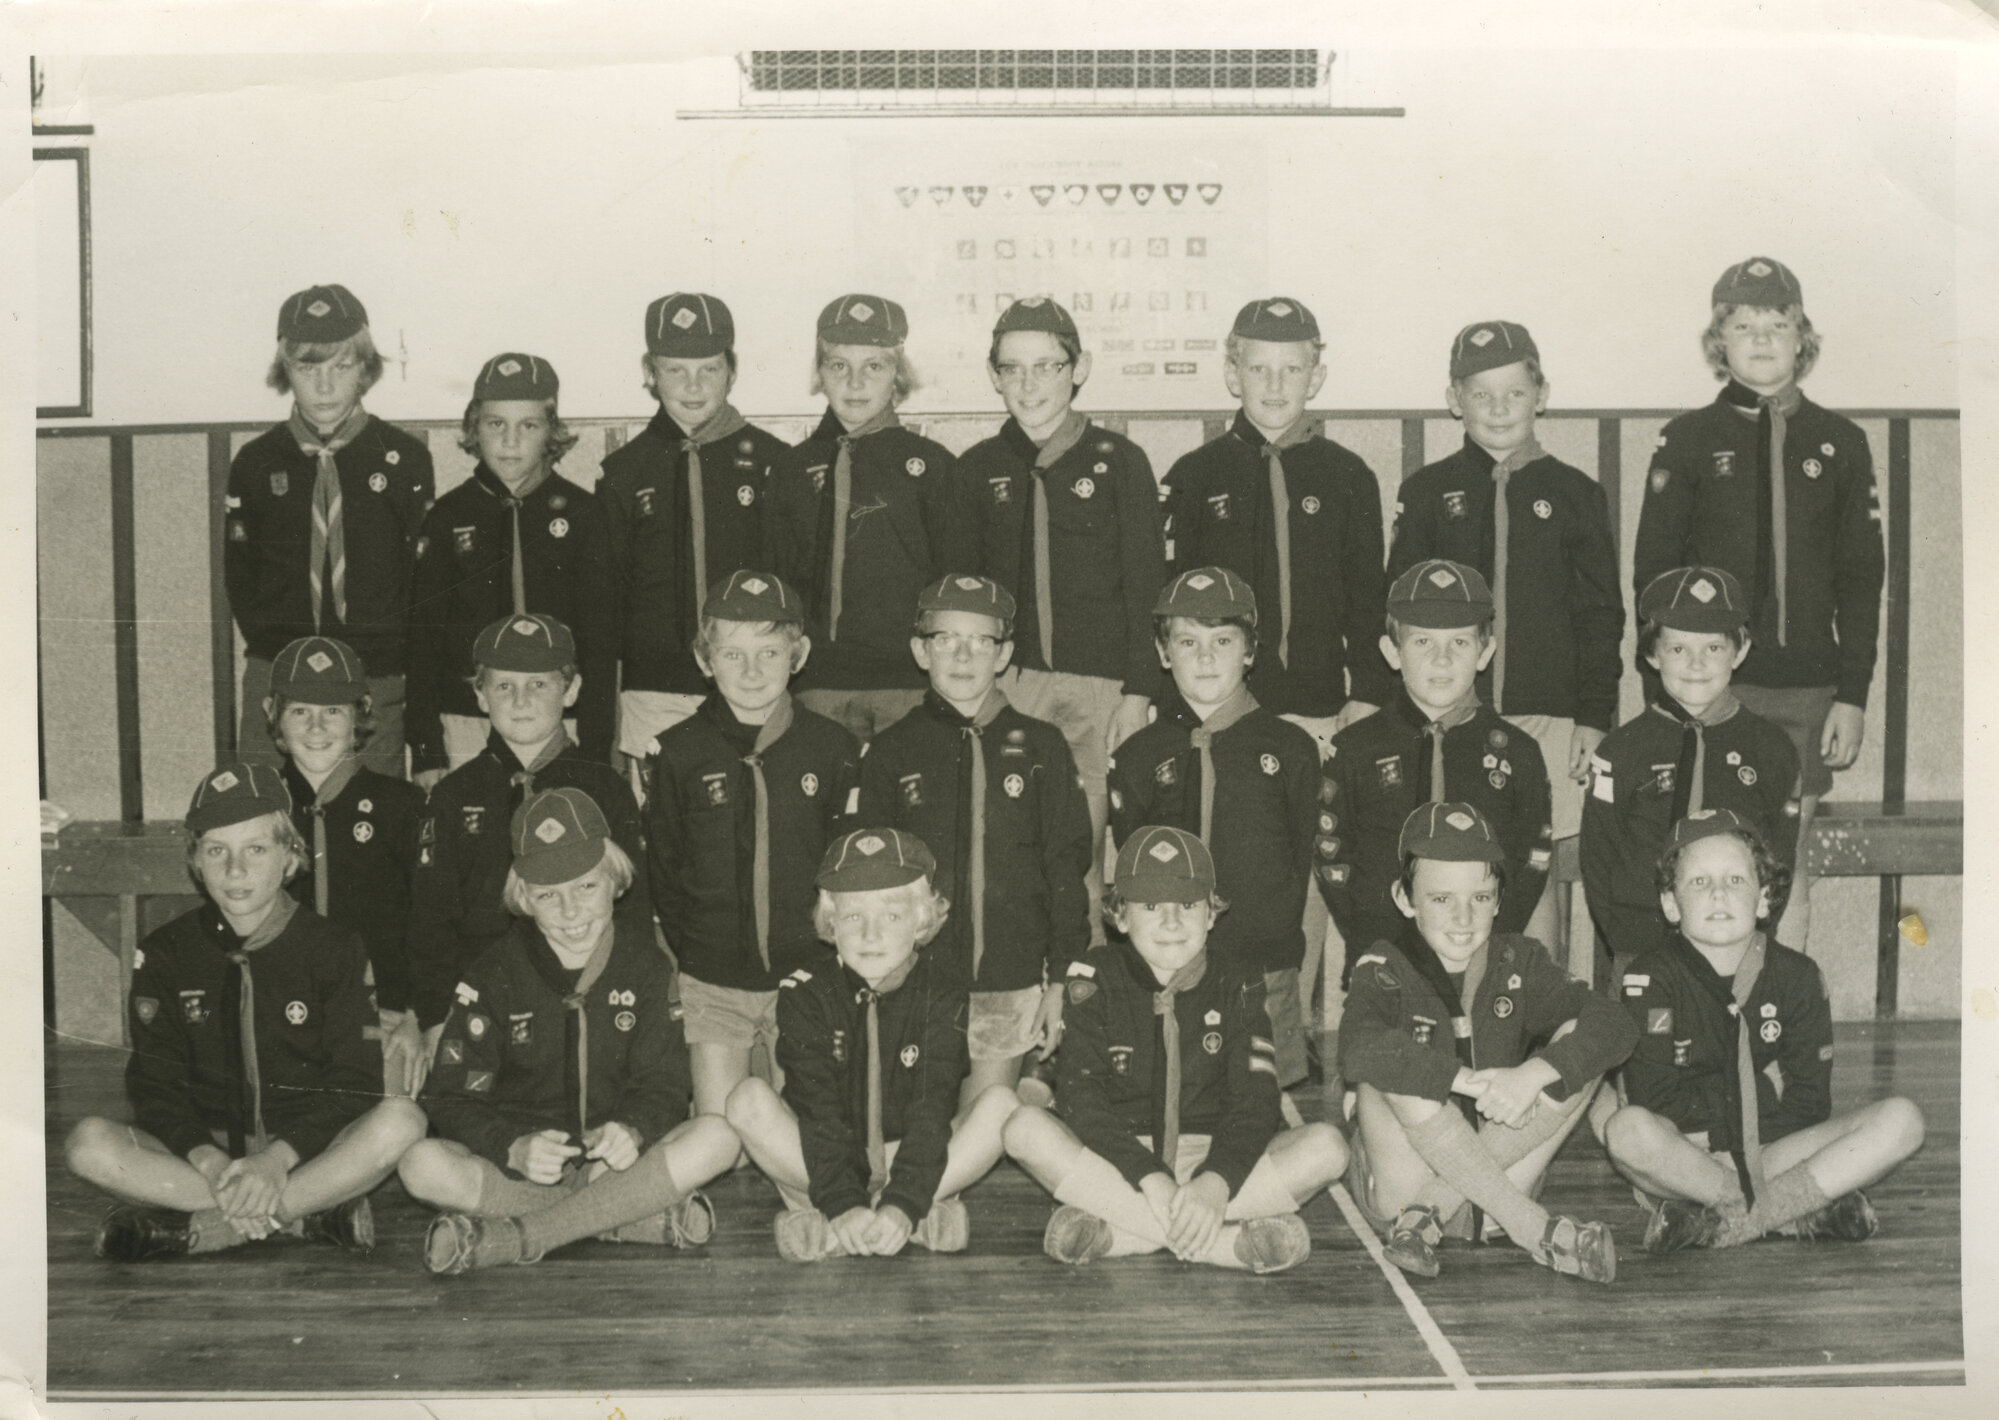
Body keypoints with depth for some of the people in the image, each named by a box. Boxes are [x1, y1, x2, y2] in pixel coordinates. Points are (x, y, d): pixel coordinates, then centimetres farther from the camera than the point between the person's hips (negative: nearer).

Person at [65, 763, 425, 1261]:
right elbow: (155, 1084, -1)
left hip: (305, 1151, -1)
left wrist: (278, 1158, -22)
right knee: (90, 1143, -26)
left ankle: (196, 1227, -26)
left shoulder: (336, 950, 0)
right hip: (205, 1145, 1)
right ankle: (308, 1215, -27)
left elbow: (355, 1084, -6)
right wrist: (207, 1159, -21)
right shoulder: (165, 954, 6)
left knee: (400, 1120, -30)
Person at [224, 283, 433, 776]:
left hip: (377, 683, -1)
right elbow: (238, 574, 13)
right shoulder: (256, 462, 6)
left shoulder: (404, 459, 1)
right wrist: (277, 654, 2)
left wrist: (392, 670, -5)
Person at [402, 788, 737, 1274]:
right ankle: (646, 1219, -31)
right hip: (518, 1169, -1)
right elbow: (456, 1099, -5)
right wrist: (514, 1148, -26)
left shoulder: (645, 966, 5)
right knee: (423, 1166, -30)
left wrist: (632, 1131, -26)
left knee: (716, 1138, -27)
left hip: (614, 1161, 1)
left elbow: (662, 1086, -1)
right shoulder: (494, 976, 1)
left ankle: (510, 1237, -30)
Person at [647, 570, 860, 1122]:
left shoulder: (834, 750, 0)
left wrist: (828, 962, -2)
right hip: (712, 986, 0)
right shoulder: (679, 753, 1)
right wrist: (684, 958, -1)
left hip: (806, 979, 0)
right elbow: (663, 874, 6)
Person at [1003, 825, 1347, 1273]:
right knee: (1026, 1129, -29)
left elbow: (1256, 1100, -9)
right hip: (1117, 1164, -1)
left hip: (1212, 1159, 1)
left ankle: (1115, 1233, -32)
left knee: (1326, 1146, -23)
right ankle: (1226, 1243, -34)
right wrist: (1151, 1178, -28)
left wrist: (1216, 1182, -29)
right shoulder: (1094, 979, -2)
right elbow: (1081, 1098, -13)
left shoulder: (1236, 987, 2)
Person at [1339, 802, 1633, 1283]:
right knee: (1387, 1074, -31)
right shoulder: (1386, 967, -9)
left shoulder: (1518, 963, 1)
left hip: (1494, 1177, 3)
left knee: (1575, 1043, -15)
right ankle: (1535, 1230, -25)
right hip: (1401, 1181, -3)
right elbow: (1357, 1049, -32)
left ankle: (1430, 1216, -19)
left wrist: (1533, 1074, -31)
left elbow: (1614, 1026, -14)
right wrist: (1472, 1081, -35)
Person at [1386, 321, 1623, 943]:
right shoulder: (1426, 492, 6)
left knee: (1531, 877, 5)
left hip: (1545, 714, 0)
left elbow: (1600, 616, 5)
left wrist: (1593, 719, -1)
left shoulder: (1574, 494, 5)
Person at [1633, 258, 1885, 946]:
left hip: (1807, 691, 2)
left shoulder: (1839, 443, 8)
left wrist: (1852, 695, 1)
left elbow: (1862, 578, 8)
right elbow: (1652, 572, 2)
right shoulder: (1688, 439, 3)